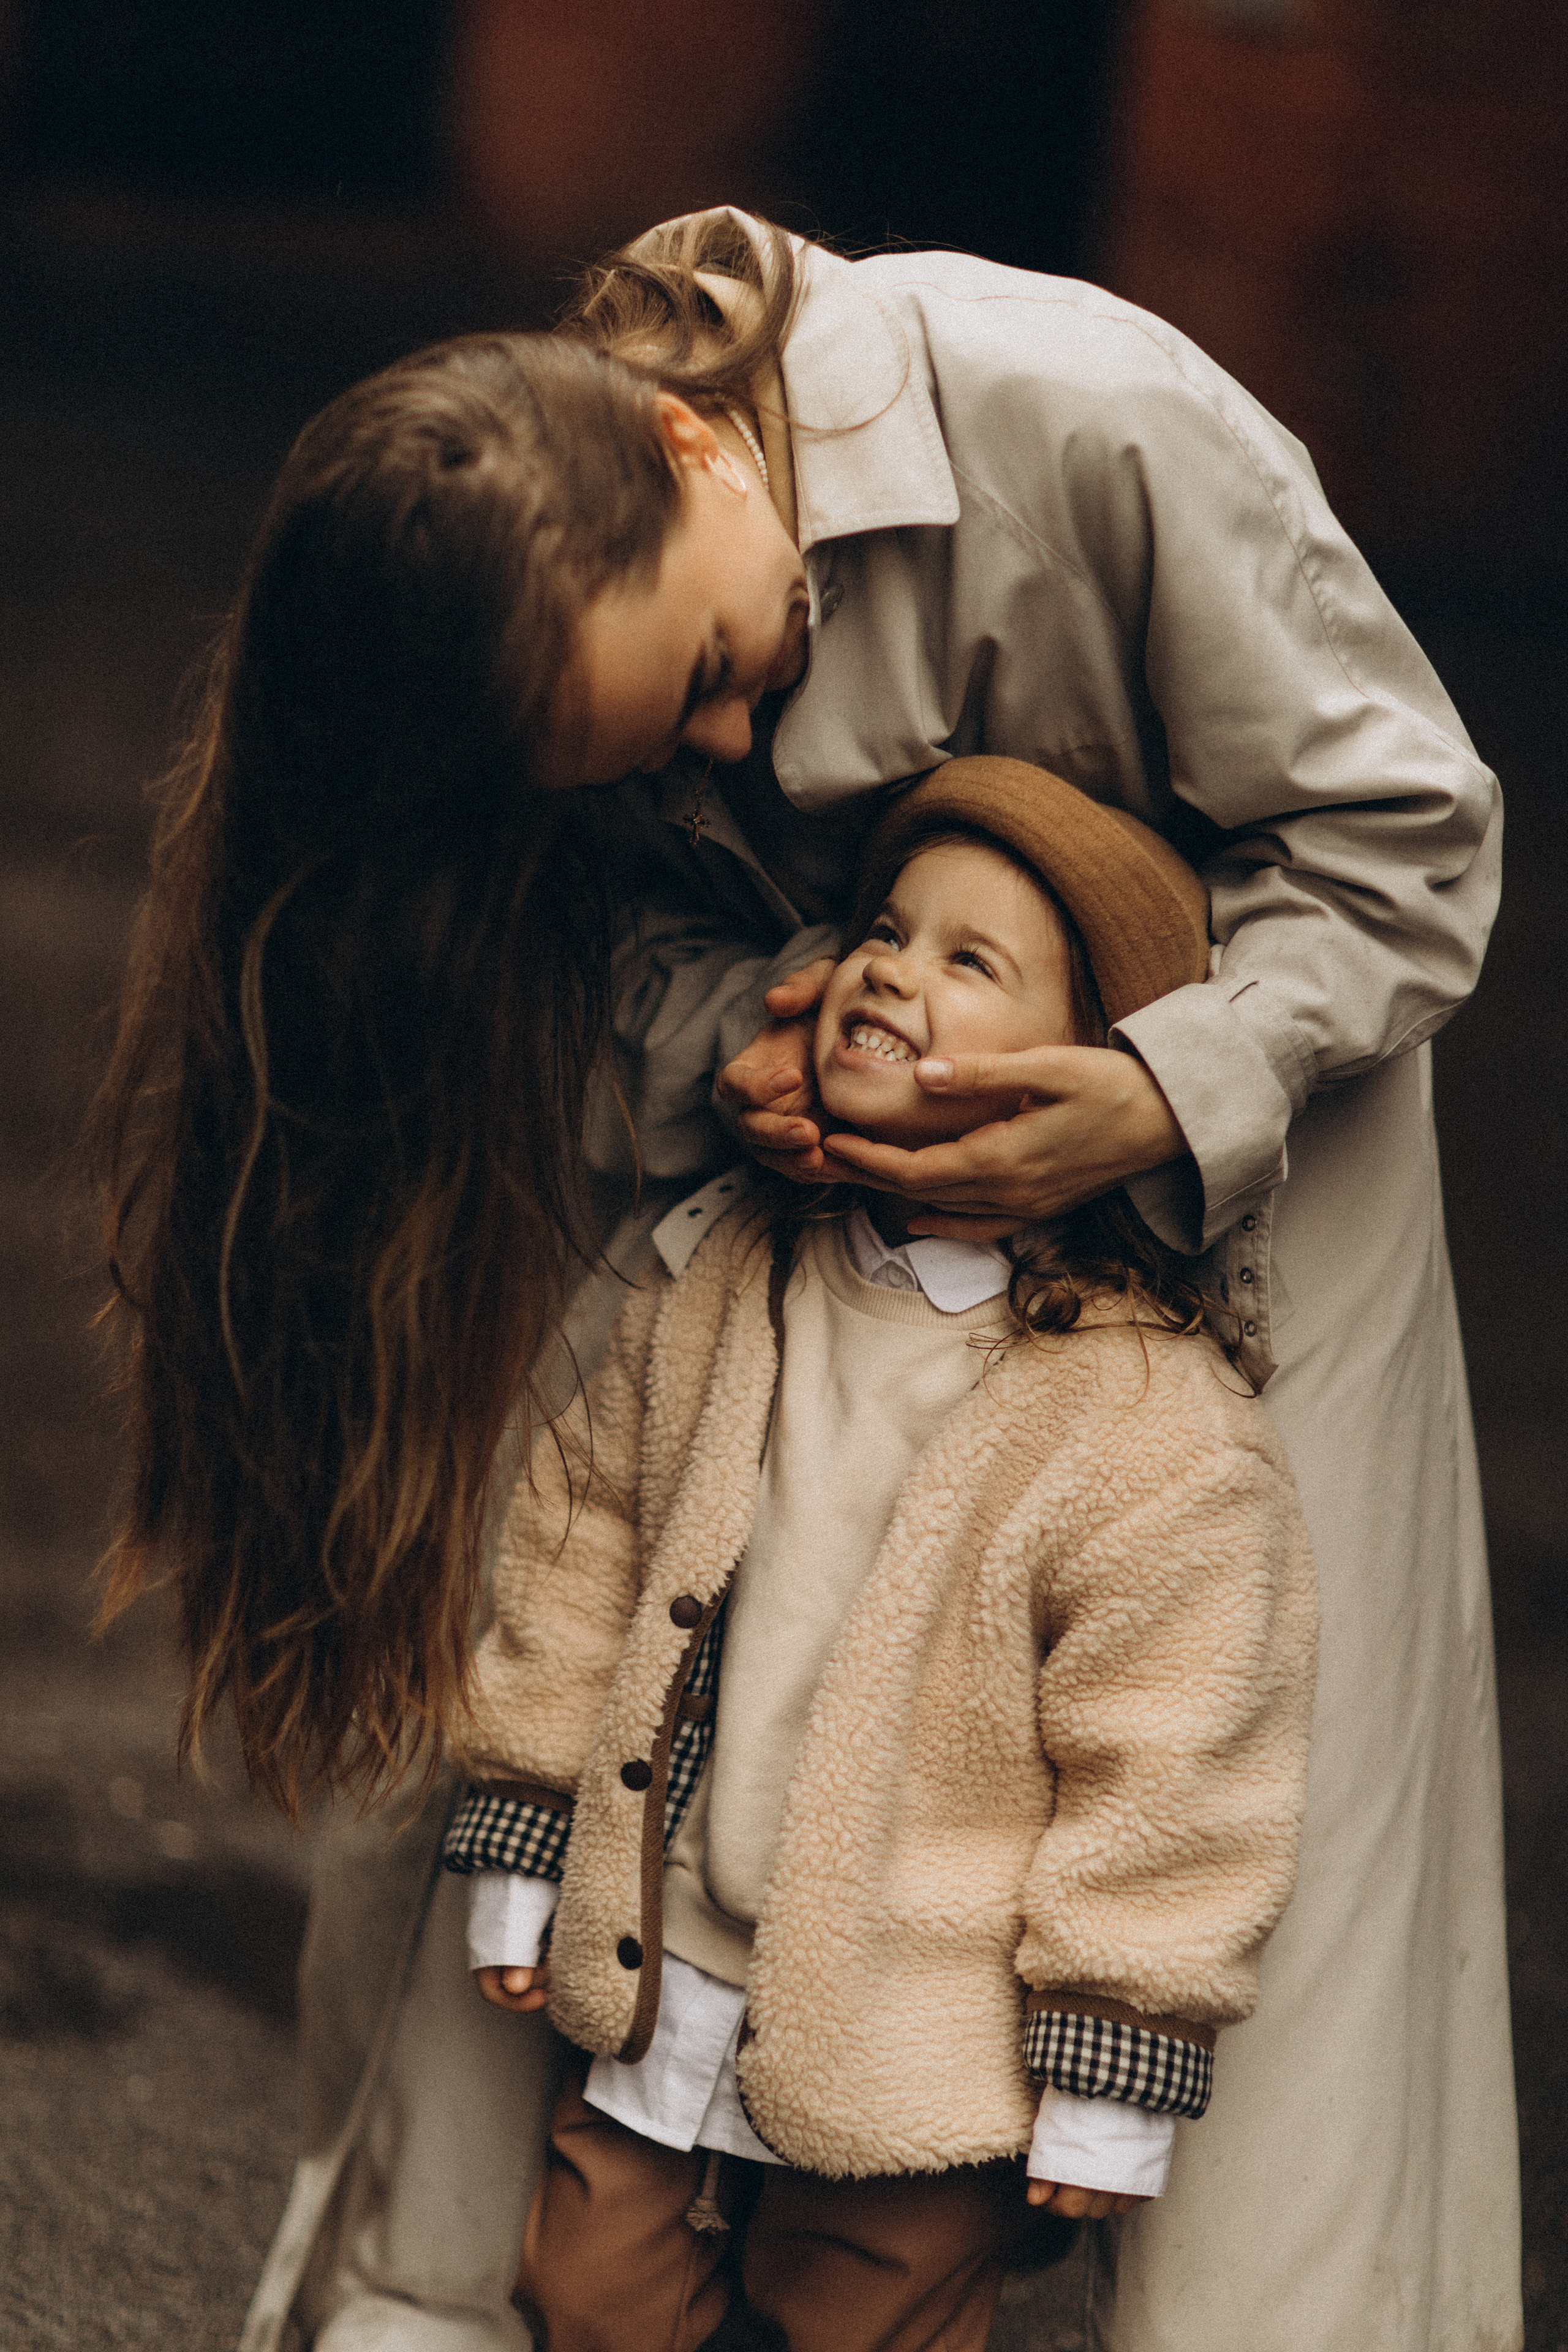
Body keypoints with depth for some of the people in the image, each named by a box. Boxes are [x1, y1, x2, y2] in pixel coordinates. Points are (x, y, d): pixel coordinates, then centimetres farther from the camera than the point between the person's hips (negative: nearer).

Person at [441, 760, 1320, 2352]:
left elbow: (1164, 1762, -14)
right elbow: (584, 1537, 10)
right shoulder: (723, 1286, -2)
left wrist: (1109, 2080, -10)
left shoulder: (1157, 1431, -20)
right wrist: (524, 1846, 12)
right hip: (663, 1999, 5)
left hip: (917, 2065, -5)